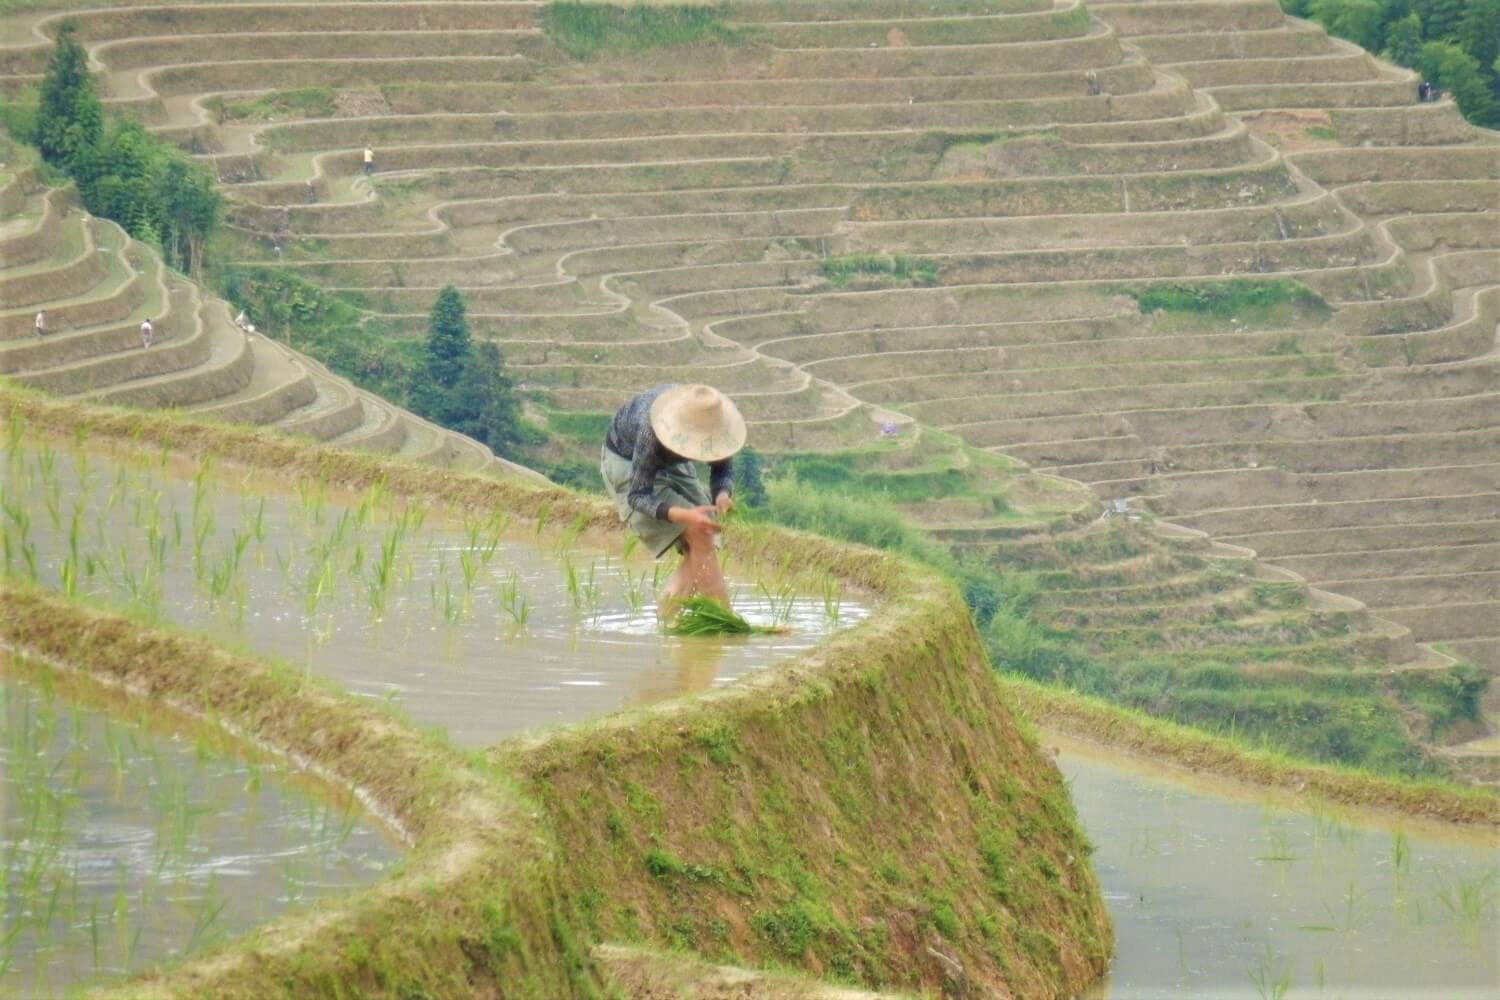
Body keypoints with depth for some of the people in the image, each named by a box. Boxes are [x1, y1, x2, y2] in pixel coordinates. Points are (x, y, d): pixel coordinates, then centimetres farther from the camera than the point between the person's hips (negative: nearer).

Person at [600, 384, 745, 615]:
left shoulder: (714, 421, -27)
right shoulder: (651, 432, -41)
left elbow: (722, 470, -11)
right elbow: (638, 496, -36)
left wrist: (722, 494, -36)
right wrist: (685, 516, -52)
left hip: (670, 464, 6)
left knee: (701, 551, -10)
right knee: (698, 537, -22)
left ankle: (667, 615, -2)